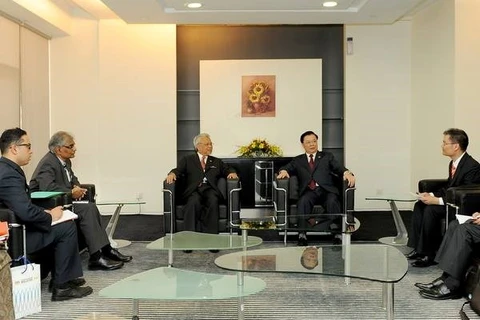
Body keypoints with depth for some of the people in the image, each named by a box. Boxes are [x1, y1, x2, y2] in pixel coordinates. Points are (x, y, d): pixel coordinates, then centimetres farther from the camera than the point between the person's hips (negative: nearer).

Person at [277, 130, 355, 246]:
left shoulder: (327, 156, 24)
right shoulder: (298, 160, 26)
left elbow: (338, 167, 10)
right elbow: (288, 168, 12)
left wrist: (347, 173, -14)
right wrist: (283, 171, -14)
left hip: (326, 190, 0)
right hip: (309, 192, 0)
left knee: (332, 201, -33)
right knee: (303, 201, -34)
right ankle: (302, 235, -37)